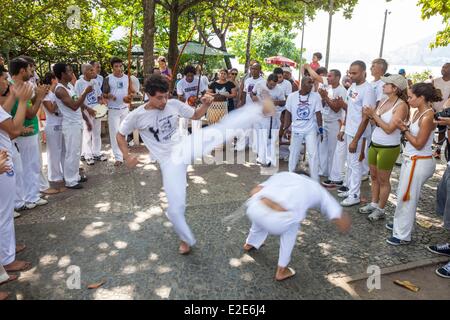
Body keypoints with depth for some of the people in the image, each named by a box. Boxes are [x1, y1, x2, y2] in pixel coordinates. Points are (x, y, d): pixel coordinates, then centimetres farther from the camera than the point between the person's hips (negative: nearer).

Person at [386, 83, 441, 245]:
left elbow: (419, 144, -18)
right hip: (411, 159, 9)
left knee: (407, 198, 0)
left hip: (419, 163, -9)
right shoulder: (418, 112, 7)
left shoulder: (428, 116, -19)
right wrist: (405, 127, -6)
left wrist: (404, 130, -12)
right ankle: (399, 223, 36)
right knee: (402, 195, 19)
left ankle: (403, 235, 12)